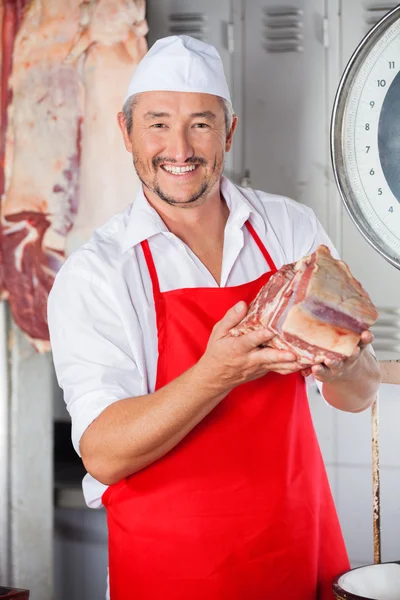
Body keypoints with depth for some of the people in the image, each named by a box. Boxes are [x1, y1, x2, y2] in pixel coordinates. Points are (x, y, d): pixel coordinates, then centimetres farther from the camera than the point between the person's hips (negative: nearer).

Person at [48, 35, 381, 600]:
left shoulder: (292, 227, -1)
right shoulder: (93, 273, -10)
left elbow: (359, 395, 1)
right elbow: (104, 456, -18)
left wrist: (341, 366, -21)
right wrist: (218, 374, -31)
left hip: (301, 544, 3)